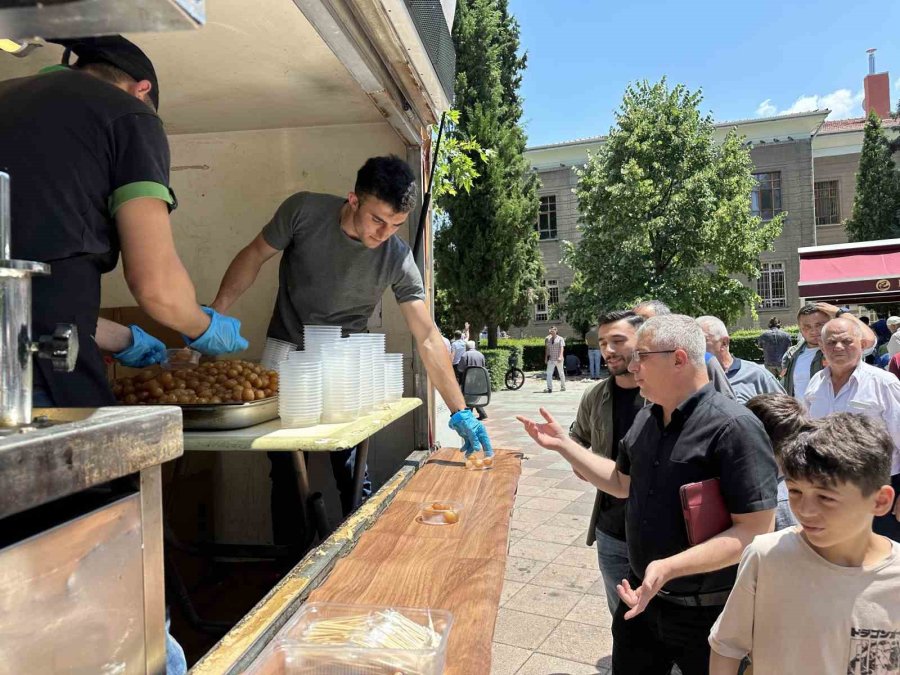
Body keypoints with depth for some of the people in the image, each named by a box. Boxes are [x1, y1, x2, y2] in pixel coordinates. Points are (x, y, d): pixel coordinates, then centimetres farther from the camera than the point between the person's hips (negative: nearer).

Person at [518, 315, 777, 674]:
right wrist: (562, 443, 8)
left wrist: (669, 568, -32)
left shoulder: (734, 427, -22)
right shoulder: (646, 418, 2)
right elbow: (623, 483, 15)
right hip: (641, 596, 7)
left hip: (708, 614, -7)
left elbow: (756, 531, -24)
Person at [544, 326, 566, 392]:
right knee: (549, 374, -10)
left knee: (561, 373, 11)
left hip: (558, 359, -3)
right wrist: (546, 358, 11)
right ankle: (549, 388, -12)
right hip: (550, 359, 3)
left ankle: (563, 387, 25)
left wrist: (560, 357, -24)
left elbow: (562, 348, -11)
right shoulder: (548, 339, 10)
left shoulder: (560, 339, -2)